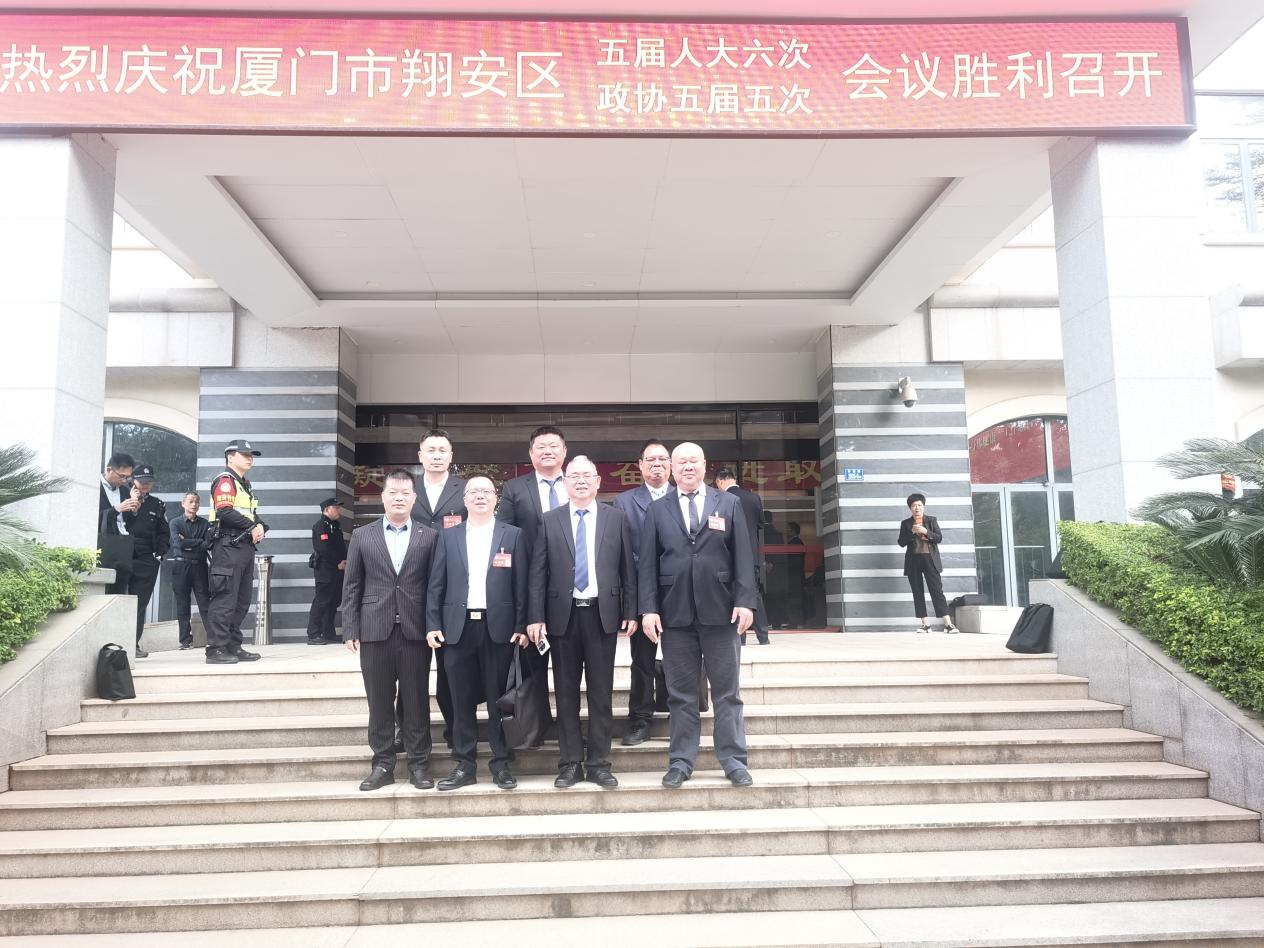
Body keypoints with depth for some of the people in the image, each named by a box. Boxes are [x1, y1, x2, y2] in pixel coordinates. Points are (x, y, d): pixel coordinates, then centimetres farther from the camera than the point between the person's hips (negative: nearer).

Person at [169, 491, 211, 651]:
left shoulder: (204, 523, 10)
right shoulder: (176, 523, 7)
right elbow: (179, 543, -9)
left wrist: (188, 544, -7)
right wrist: (199, 542, -5)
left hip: (199, 566, 1)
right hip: (181, 566, 0)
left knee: (205, 603, -4)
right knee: (182, 605, 2)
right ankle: (185, 640, 7)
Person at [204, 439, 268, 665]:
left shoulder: (246, 485, 24)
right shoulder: (225, 480, -5)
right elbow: (225, 512, -20)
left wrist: (260, 527, -1)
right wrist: (252, 527, -13)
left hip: (246, 548, 10)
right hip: (228, 547, -10)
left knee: (242, 600, 11)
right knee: (225, 600, -10)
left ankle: (233, 647, 17)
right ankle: (216, 649, -8)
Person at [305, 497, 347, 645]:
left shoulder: (336, 526, 20)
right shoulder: (320, 526, -10)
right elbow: (325, 549, -19)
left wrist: (344, 561, 2)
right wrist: (339, 563, -13)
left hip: (337, 569, 9)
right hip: (324, 569, -9)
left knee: (334, 601, 11)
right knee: (321, 601, -9)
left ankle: (329, 634, 19)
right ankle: (313, 635, -7)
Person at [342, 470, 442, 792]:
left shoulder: (429, 537, 5)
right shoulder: (362, 536, 8)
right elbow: (351, 586, 7)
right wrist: (350, 630, 0)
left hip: (415, 631, -1)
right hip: (374, 631, 1)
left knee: (416, 702, 5)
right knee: (379, 703, 7)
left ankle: (419, 765, 14)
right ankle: (382, 765, 17)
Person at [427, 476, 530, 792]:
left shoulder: (513, 535, 5)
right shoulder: (449, 536, 10)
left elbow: (521, 584, 2)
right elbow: (436, 584, 8)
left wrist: (521, 626, -5)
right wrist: (433, 625, 0)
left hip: (499, 626, -1)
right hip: (458, 626, 2)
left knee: (499, 698, 4)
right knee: (462, 699, 6)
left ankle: (501, 763, 14)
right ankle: (464, 765, 16)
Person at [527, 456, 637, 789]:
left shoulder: (616, 518, 6)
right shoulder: (550, 521, 5)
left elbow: (627, 569, 5)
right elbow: (537, 573, 2)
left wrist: (630, 612, 0)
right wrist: (535, 618, -5)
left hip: (602, 614, 0)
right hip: (563, 615, 0)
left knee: (601, 693, 4)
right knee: (566, 693, 7)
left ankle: (598, 764, 14)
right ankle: (570, 763, 16)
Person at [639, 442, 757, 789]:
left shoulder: (729, 504, 7)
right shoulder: (657, 510, 8)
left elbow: (743, 556, 2)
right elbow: (647, 563, 4)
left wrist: (745, 601, -7)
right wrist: (648, 608, -4)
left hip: (720, 611, 0)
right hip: (675, 614, 1)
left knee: (727, 691, 6)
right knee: (681, 693, 7)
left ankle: (733, 760, 15)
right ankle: (681, 761, 16)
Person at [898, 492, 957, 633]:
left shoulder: (932, 520, 9)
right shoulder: (905, 523, 9)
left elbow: (939, 537, 1)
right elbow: (901, 542, 3)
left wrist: (926, 532, -15)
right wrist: (912, 532, -11)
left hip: (930, 559, -1)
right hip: (913, 561, 1)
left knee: (937, 590, -6)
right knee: (918, 593, 2)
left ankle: (948, 623, -8)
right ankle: (924, 624, 6)